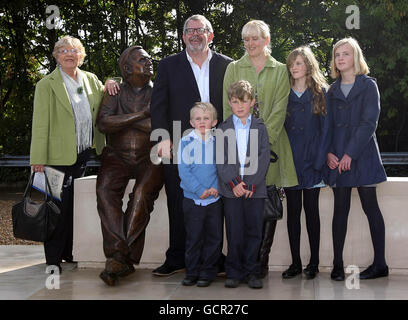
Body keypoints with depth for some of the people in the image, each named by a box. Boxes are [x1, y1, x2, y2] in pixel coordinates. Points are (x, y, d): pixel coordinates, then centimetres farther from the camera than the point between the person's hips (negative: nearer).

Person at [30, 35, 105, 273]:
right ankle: (53, 259, 8)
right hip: (59, 156, -5)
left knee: (74, 206, 13)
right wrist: (38, 160, -14)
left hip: (83, 155, 5)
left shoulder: (91, 80, 10)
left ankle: (69, 252, 24)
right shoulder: (47, 85, -5)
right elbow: (40, 125, -8)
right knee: (60, 207, -2)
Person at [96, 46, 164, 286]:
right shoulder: (115, 92, 12)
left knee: (143, 193, -31)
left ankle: (120, 258, -29)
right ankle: (119, 254, -33)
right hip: (117, 156, 1)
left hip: (149, 158, -1)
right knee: (106, 190, -29)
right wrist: (141, 115, -10)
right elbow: (103, 123, -5)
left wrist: (123, 120, -5)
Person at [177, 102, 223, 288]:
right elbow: (183, 170, -7)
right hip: (192, 198, -1)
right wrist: (200, 190, -14)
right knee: (193, 237, 6)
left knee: (214, 237, 5)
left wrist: (216, 187, -12)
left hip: (215, 199, 2)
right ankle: (192, 272, 19)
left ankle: (208, 272, 18)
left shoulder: (218, 143, 5)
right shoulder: (186, 142, -2)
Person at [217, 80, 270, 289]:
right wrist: (233, 183, -12)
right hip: (231, 188, 0)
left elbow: (264, 158, 0)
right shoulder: (223, 129, 7)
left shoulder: (260, 128, 7)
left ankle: (252, 272, 14)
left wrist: (252, 184, -10)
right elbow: (220, 160, 0)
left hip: (255, 188, 0)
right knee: (234, 232, 2)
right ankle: (234, 272, 12)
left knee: (254, 231, 4)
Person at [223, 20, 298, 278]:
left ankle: (263, 259, 10)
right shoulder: (234, 69, 11)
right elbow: (228, 108, 4)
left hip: (271, 143, 0)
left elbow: (279, 109, -1)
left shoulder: (280, 71, 9)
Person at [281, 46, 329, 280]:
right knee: (293, 211, 5)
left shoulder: (321, 92, 3)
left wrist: (320, 161, -9)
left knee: (311, 210, 3)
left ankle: (314, 263, 12)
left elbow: (325, 128, -1)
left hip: (312, 161, -2)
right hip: (289, 161, 2)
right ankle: (296, 263, 12)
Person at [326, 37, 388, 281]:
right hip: (338, 158, 4)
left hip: (363, 155, -4)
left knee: (370, 207, -1)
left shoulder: (368, 85, 1)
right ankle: (337, 265, 7)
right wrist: (329, 152, -5)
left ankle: (380, 264, 7)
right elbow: (327, 124, 11)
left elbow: (369, 123, -8)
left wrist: (350, 154, -15)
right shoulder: (333, 90, 14)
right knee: (340, 209, 3)